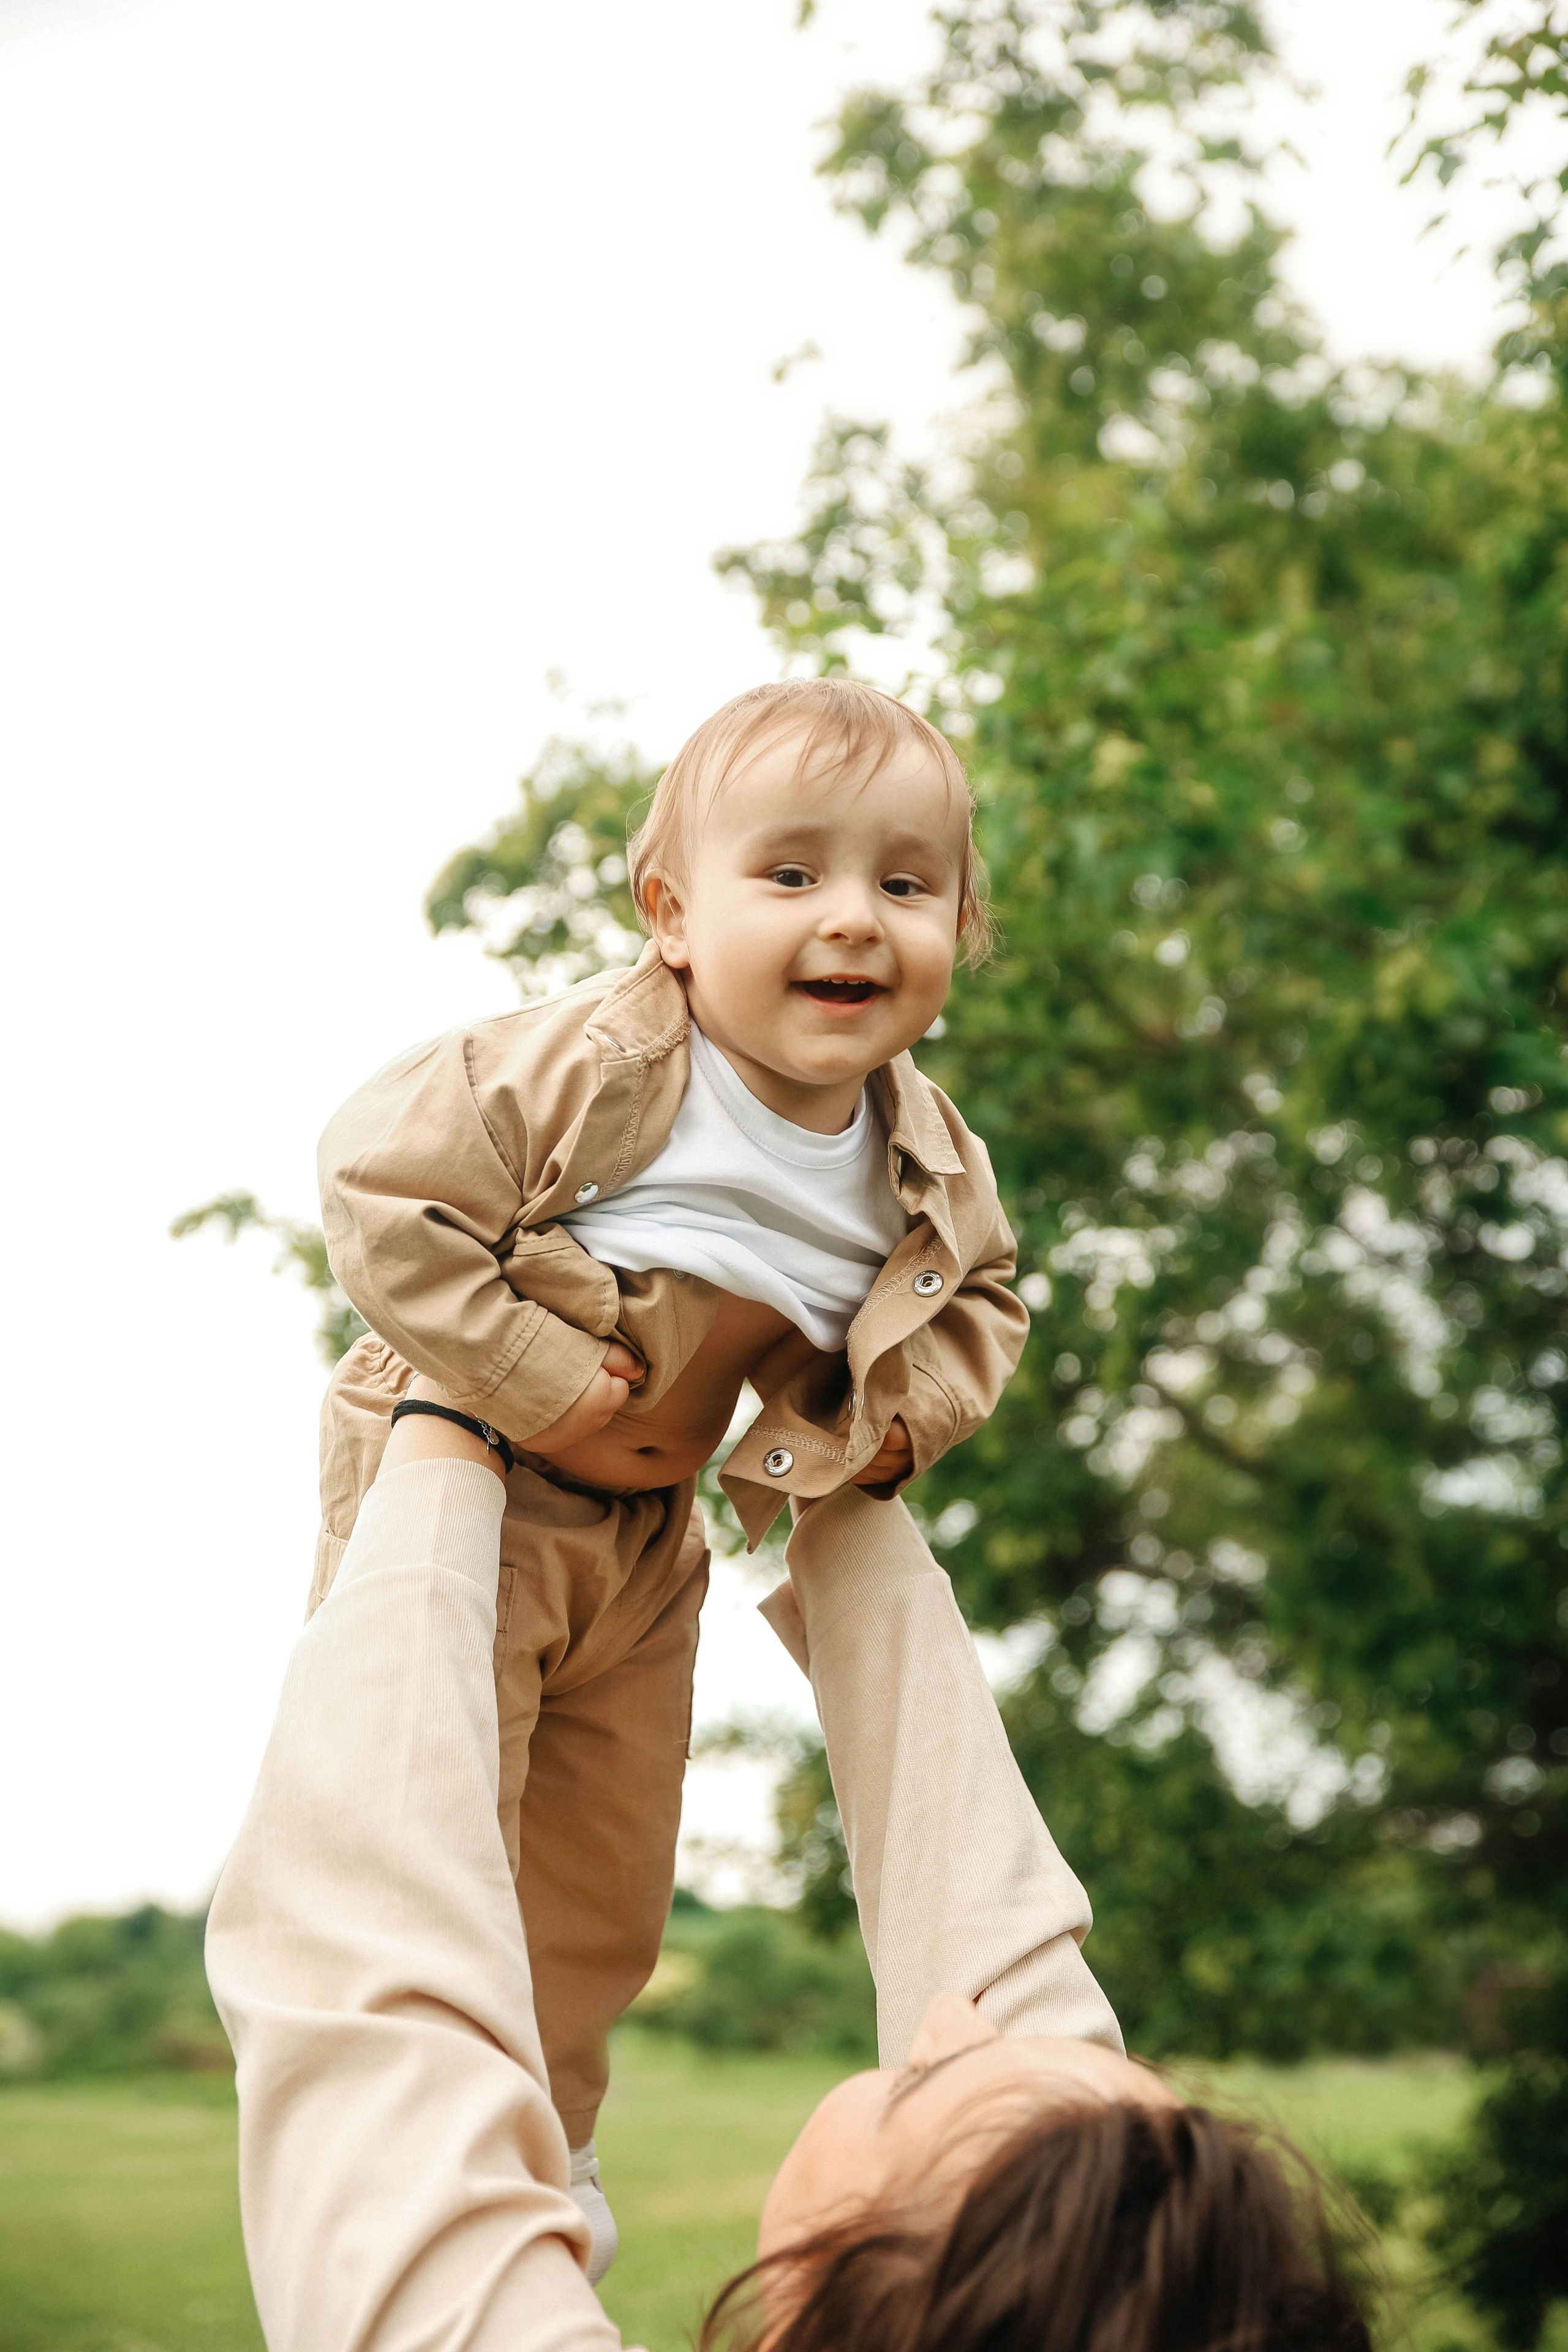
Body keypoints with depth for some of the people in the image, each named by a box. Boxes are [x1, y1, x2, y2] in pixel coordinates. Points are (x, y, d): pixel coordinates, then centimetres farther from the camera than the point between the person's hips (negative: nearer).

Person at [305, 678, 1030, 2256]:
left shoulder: (926, 1164, -10)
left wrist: (898, 1411, -11)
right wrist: (534, 1376, -30)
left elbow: (982, 1294, 9)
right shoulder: (597, 1066, -30)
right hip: (459, 1480, -6)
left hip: (648, 1526, 6)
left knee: (608, 1878, 18)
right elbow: (384, 1178, -31)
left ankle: (543, 2138, 41)